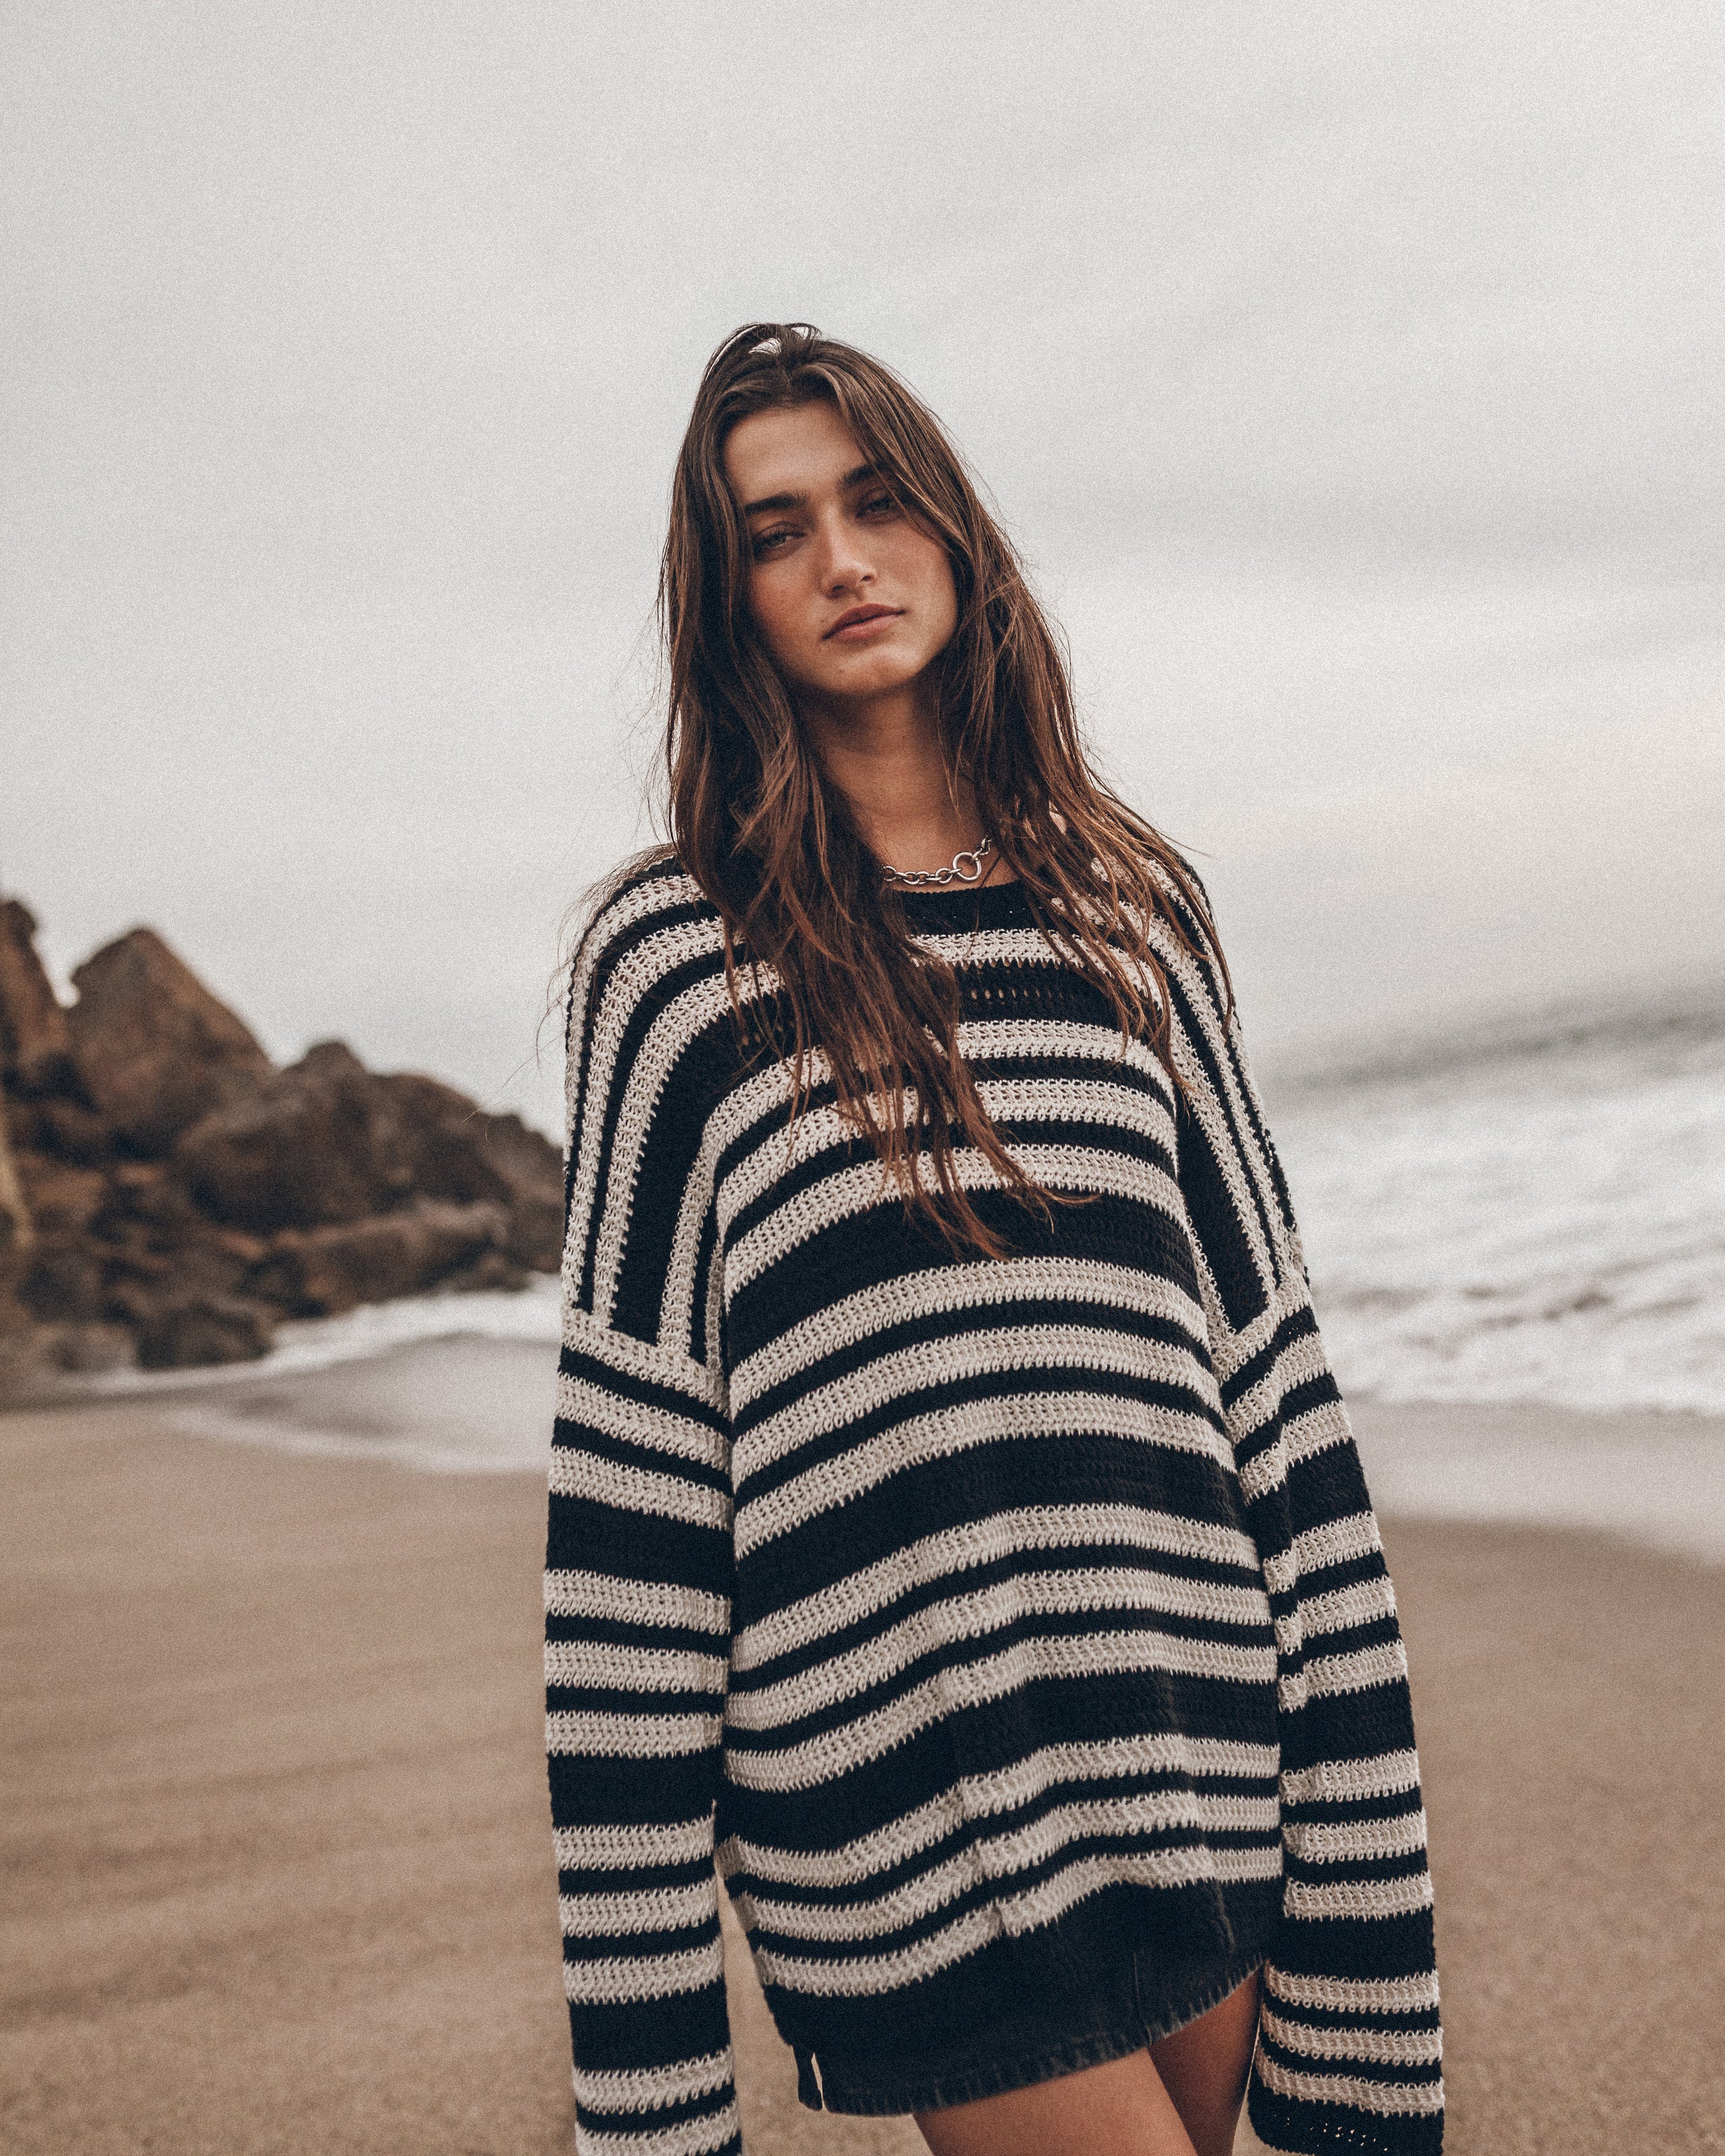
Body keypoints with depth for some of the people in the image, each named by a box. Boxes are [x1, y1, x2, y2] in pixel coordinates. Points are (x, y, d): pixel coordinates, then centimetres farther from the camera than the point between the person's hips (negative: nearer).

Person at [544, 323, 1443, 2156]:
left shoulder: (1130, 904, 10)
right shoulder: (676, 955, -1)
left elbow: (1272, 1369, 8)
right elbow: (626, 1504, -3)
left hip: (1201, 1771, 4)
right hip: (910, 1804, -3)